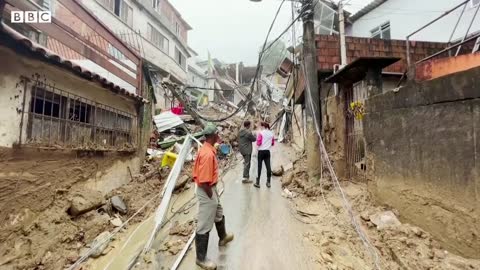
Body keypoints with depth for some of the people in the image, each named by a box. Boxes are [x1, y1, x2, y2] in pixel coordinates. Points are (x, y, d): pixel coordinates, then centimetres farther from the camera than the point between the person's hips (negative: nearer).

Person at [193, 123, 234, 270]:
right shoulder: (208, 153, -29)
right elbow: (203, 181, -29)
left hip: (211, 188, 10)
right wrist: (211, 195, -15)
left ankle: (223, 237, 53)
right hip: (206, 191, -10)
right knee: (204, 226, 5)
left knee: (219, 214, 29)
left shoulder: (209, 149, 3)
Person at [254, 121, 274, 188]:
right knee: (268, 166, 6)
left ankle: (258, 183, 5)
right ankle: (268, 182, 9)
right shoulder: (271, 133, 6)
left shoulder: (260, 133, -10)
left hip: (261, 151, -5)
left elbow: (258, 143, -14)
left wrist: (257, 144, 7)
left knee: (259, 166, 1)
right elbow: (273, 143, 11)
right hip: (268, 151, 5)